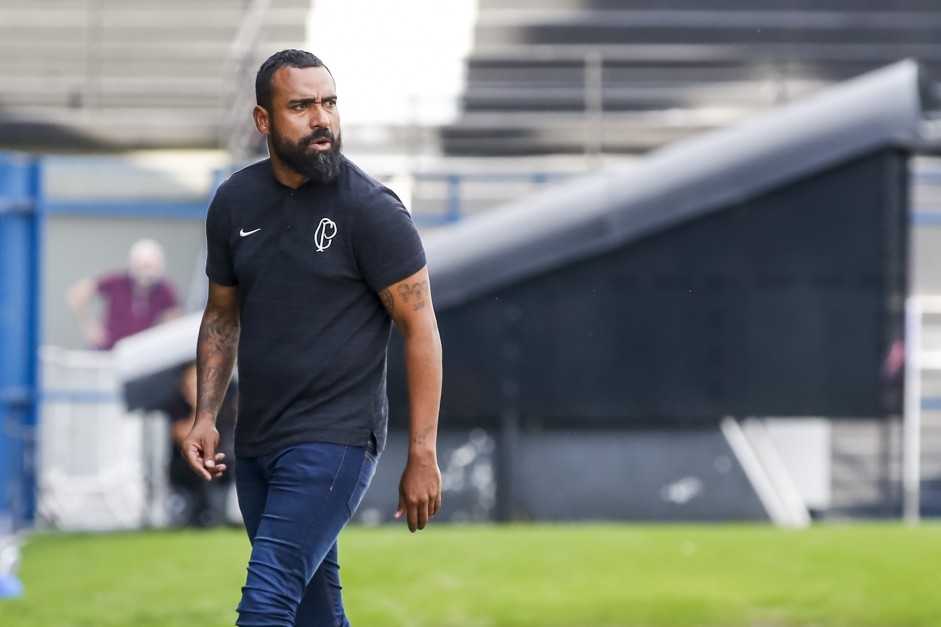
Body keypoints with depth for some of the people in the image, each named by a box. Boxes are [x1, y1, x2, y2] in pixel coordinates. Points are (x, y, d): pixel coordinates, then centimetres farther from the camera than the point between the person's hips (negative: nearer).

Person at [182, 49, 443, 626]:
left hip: (335, 442, -6)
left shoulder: (372, 210, -11)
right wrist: (206, 416, 5)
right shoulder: (235, 203, 5)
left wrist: (423, 457, -12)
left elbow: (419, 329, -9)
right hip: (256, 442, 6)